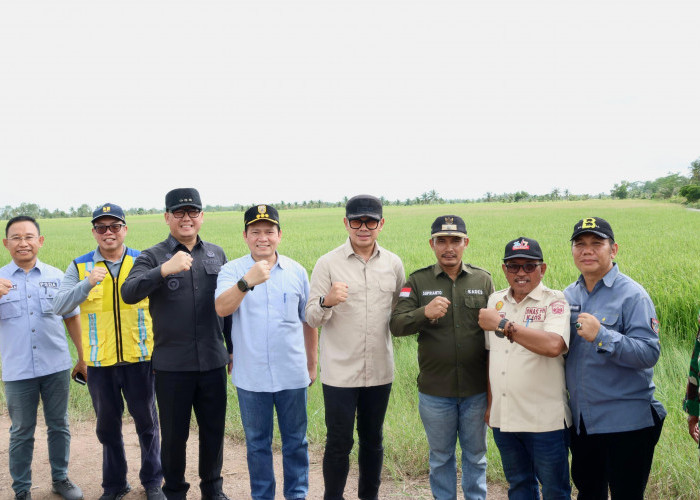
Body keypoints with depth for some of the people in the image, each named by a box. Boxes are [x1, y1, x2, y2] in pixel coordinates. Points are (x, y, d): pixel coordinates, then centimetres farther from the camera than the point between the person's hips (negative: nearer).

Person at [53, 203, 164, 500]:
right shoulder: (79, 267, 1)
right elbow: (59, 306, -10)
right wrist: (88, 284, -25)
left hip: (139, 358, -1)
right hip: (100, 363, 1)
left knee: (146, 421, 10)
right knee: (107, 425, 15)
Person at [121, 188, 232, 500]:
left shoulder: (216, 254, 8)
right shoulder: (152, 257, -2)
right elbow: (129, 293, -19)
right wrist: (164, 270, -33)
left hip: (213, 360, 3)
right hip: (171, 364, -2)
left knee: (213, 430, 13)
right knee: (174, 434, 11)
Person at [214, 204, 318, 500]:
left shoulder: (297, 272, 2)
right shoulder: (232, 270, -5)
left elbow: (308, 321, 10)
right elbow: (222, 308, -23)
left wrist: (312, 364, 14)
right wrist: (247, 282, -40)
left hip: (292, 375, 1)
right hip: (251, 376, -1)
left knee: (295, 441, 12)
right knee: (257, 443, 14)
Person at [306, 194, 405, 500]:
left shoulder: (393, 264, 4)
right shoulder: (328, 263, -6)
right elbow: (311, 319, -9)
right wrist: (327, 301, -28)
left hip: (380, 370, 3)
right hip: (340, 372, -3)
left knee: (373, 441, 16)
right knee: (339, 444, 5)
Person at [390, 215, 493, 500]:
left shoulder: (483, 279, 3)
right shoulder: (418, 281, -1)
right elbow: (397, 325, -9)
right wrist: (424, 313, -28)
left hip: (477, 389, 1)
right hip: (435, 391, -1)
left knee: (475, 454, 16)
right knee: (440, 456, 15)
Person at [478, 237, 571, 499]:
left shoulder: (555, 301, -8)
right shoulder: (495, 300, 10)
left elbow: (553, 345, -28)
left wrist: (503, 325, -23)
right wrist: (490, 403, 14)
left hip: (544, 419, -5)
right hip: (504, 418, 5)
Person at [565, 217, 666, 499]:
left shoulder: (632, 295, -12)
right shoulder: (569, 295, 8)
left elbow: (649, 353, -22)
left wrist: (601, 336, -31)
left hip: (625, 423, -6)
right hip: (580, 421, 6)